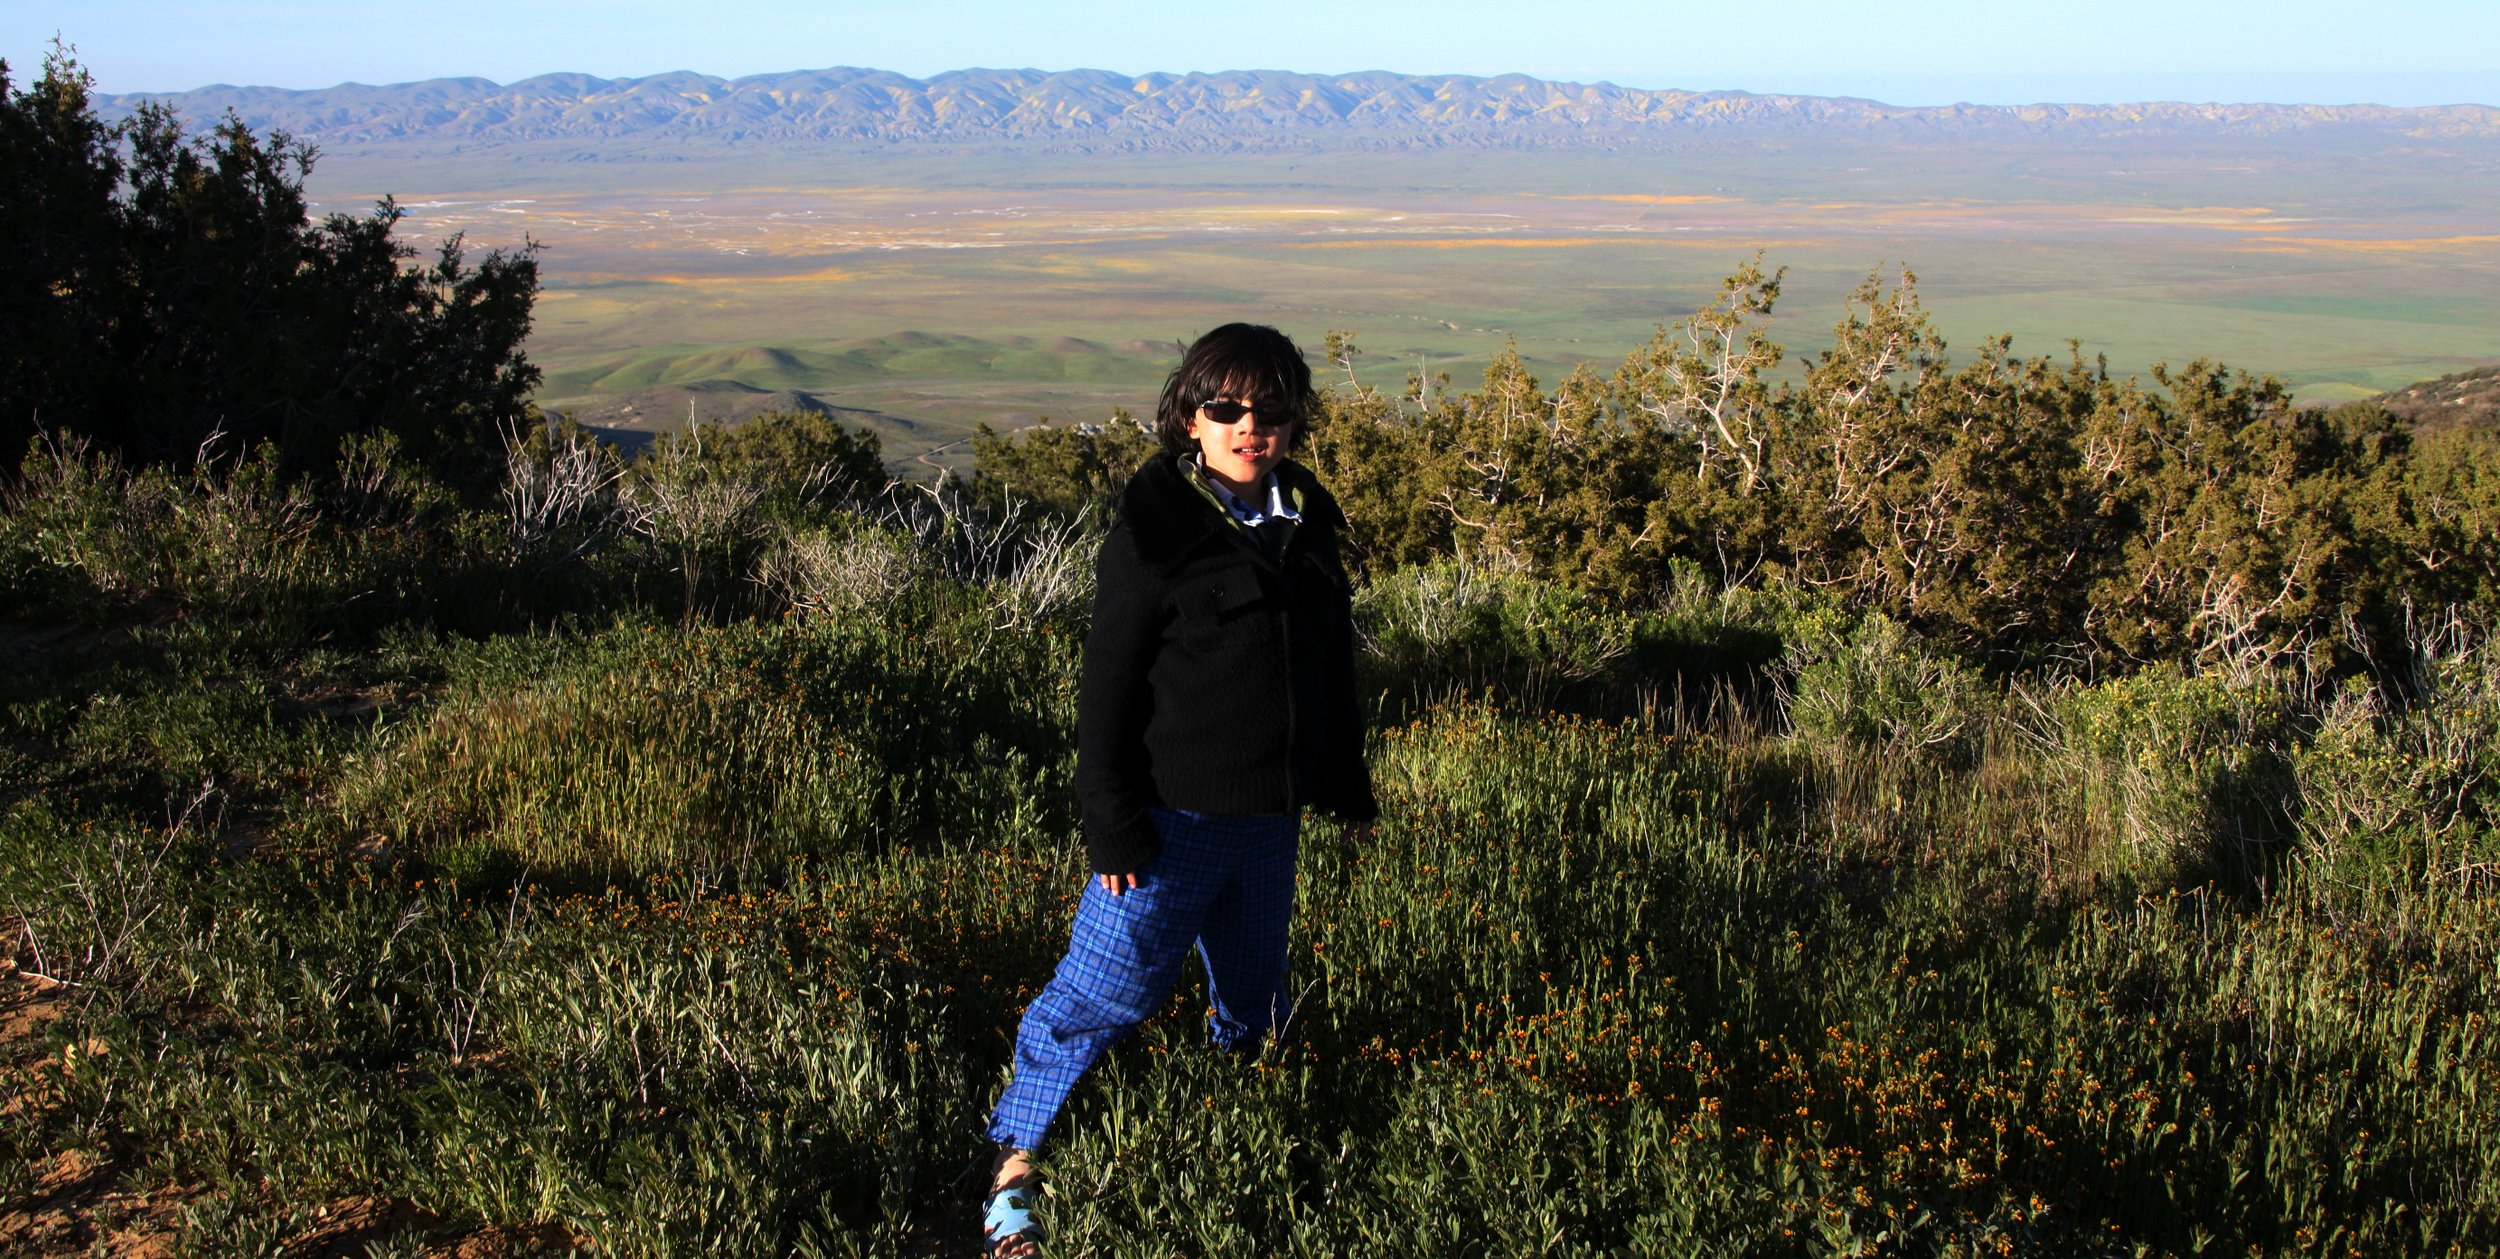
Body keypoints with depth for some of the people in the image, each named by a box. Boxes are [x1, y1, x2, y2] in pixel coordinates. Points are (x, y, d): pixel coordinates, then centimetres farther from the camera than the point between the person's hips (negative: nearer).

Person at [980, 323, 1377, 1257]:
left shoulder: (1307, 518, 8)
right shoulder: (1155, 526, -12)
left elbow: (1333, 659, 19)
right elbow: (1108, 683, -12)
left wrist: (1346, 780, 23)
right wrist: (1112, 821, -15)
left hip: (1271, 816, 6)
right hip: (1173, 812, -6)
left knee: (1254, 984, 19)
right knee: (1111, 983, -5)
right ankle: (1015, 1155, 8)